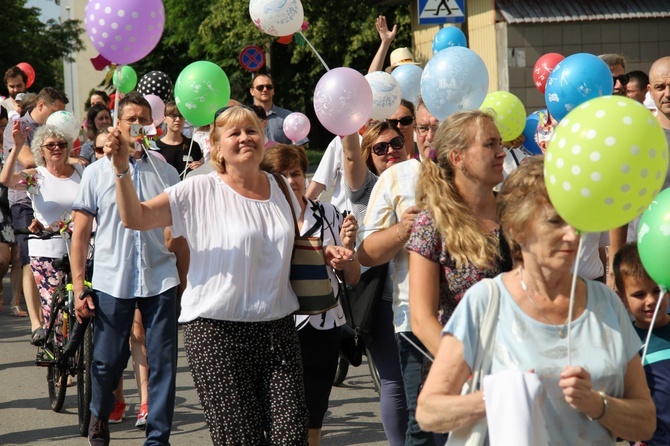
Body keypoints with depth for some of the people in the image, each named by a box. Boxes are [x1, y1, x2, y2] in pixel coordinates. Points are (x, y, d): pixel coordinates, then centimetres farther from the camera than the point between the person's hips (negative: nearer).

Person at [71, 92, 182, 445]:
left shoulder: (166, 172, 7)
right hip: (111, 282, -1)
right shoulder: (96, 172, 4)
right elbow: (80, 234, 4)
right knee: (107, 361, 5)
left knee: (162, 362, 0)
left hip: (160, 280, 1)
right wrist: (78, 288, -2)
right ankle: (99, 416, 33)